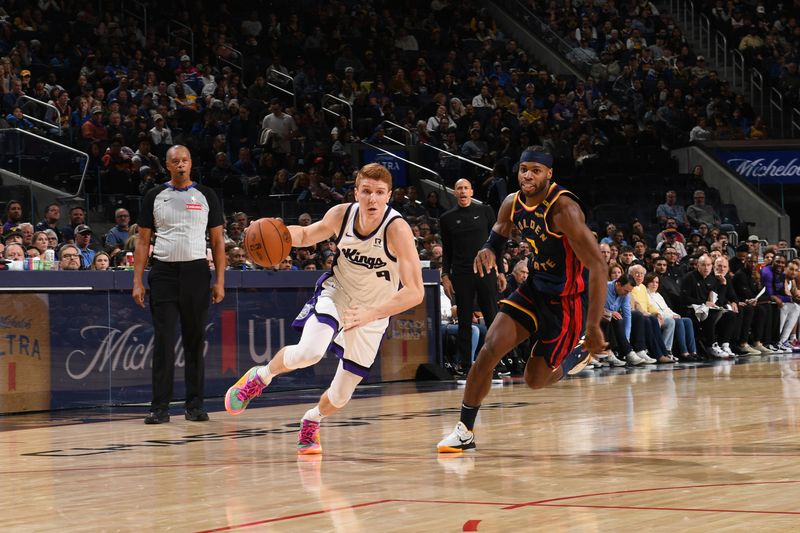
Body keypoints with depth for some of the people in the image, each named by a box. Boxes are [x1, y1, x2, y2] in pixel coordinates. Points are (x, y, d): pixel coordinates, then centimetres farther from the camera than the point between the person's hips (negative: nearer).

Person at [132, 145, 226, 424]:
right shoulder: (154, 196, 7)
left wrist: (220, 281, 0)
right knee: (163, 341, -4)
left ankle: (195, 405, 12)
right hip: (164, 272, 0)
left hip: (196, 272, 0)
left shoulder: (206, 196, 6)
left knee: (195, 341, 5)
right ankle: (160, 406, -1)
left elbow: (217, 241, 8)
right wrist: (137, 282, 0)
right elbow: (143, 241, 8)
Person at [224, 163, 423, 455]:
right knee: (308, 353, -30)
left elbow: (415, 292, -33)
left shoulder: (397, 228, -29)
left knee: (340, 396, 6)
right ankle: (261, 376, 0)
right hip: (335, 293, 1)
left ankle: (312, 419, 41)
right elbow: (307, 235, 7)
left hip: (372, 314, -1)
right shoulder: (341, 214, -16)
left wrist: (371, 313, -45)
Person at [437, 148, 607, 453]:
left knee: (535, 380, 2)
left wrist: (594, 327, -32)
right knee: (489, 349, -9)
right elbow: (498, 234, 18)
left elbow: (597, 265, -29)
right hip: (536, 287, 6)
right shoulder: (512, 204, -5)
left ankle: (578, 354, 33)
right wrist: (488, 251, -10)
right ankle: (465, 431, 1)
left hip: (568, 299, -6)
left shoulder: (563, 209, -27)